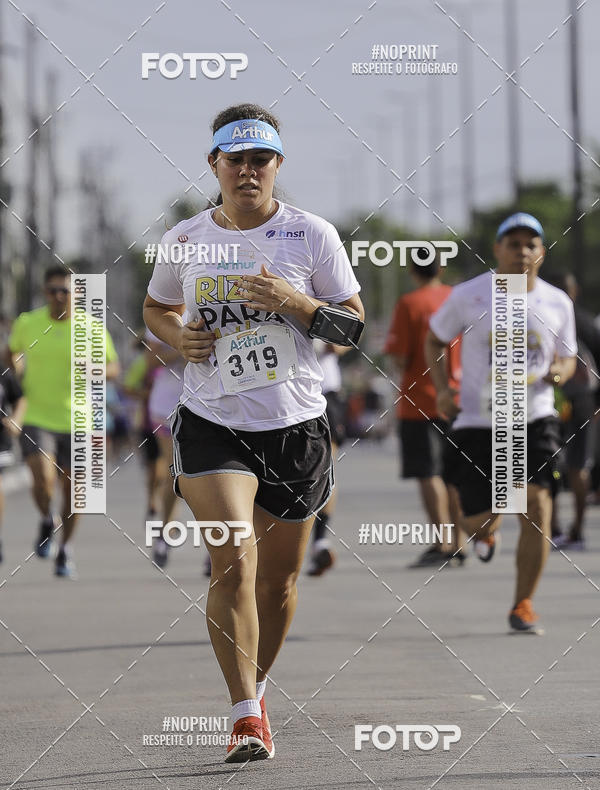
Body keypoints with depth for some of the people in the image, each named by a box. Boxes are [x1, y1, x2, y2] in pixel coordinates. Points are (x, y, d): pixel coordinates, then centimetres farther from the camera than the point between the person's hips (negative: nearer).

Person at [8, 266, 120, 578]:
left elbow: (114, 367, 3)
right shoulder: (27, 324, -1)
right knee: (43, 481, -21)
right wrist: (15, 364, -5)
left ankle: (65, 549, 30)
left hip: (77, 422, 1)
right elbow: (13, 351, 18)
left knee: (72, 490, 6)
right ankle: (47, 522, 11)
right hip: (37, 419, 0)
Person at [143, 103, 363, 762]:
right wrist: (178, 337, -1)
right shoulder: (183, 241, 4)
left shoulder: (312, 235, -1)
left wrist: (296, 304, -17)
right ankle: (245, 716, -13)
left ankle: (256, 688, 35)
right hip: (210, 421, 0)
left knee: (277, 579, 9)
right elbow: (155, 308, 22)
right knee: (232, 563, -18)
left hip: (295, 424, 0)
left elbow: (356, 325, 1)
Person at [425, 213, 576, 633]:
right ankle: (489, 528, 41)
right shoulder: (469, 296, -4)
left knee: (536, 505, -16)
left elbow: (566, 357, 15)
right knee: (478, 522, -2)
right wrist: (442, 387, -4)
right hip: (478, 421, -1)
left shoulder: (558, 303, 3)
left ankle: (523, 603, -2)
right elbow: (435, 339, 11)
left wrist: (560, 371, -9)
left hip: (534, 417, 1)